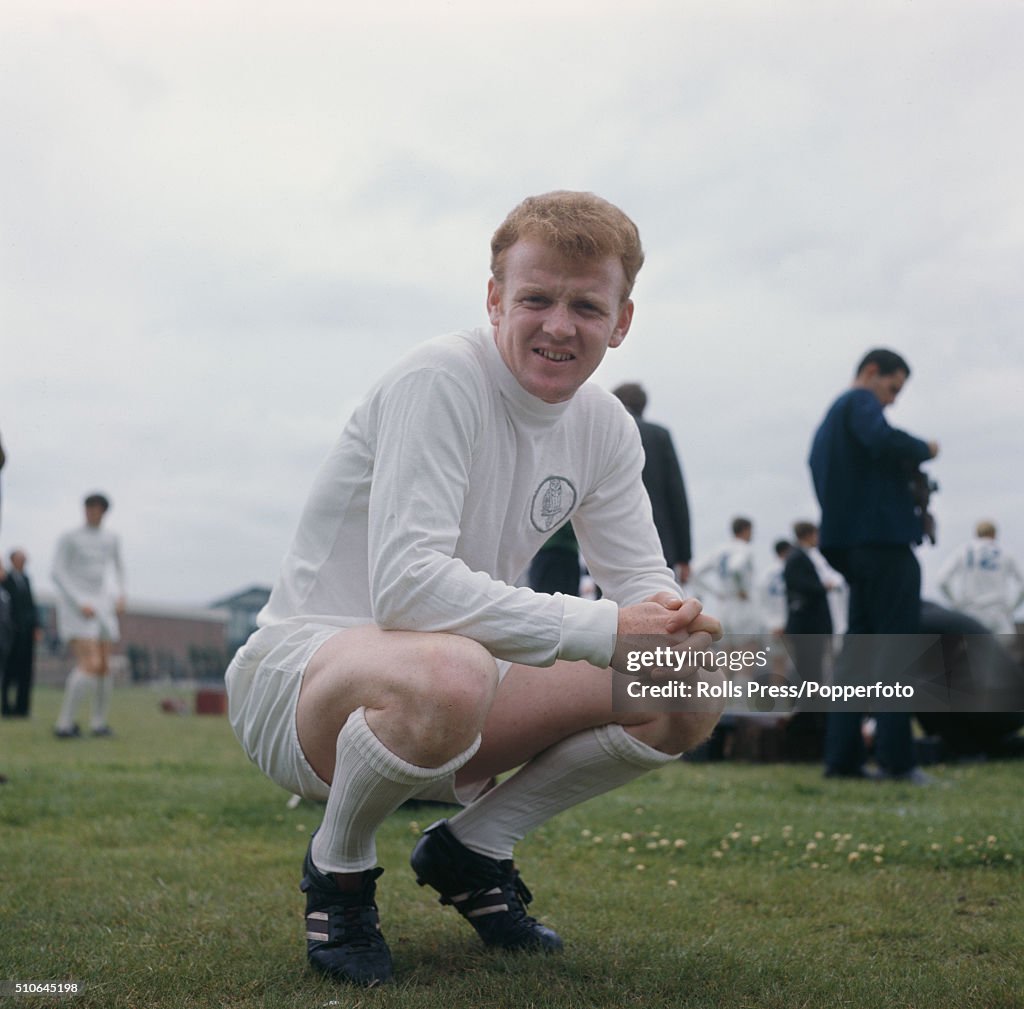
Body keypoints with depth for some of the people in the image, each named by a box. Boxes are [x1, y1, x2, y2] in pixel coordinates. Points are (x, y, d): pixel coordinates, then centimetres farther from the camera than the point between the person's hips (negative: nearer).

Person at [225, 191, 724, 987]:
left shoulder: (605, 428, 3)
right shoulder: (440, 381, -20)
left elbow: (642, 581, 4)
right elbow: (407, 584, -31)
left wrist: (678, 628, -22)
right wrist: (602, 628, -32)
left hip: (440, 681, 7)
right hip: (299, 671, -7)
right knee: (445, 672, -42)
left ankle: (471, 848, 11)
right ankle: (339, 869, -8)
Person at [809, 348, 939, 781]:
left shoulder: (830, 419, 24)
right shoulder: (860, 402, -5)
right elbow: (882, 441, -26)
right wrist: (924, 450, -10)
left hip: (851, 545, 9)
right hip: (884, 539, -9)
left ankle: (842, 757, 8)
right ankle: (896, 757, -7)